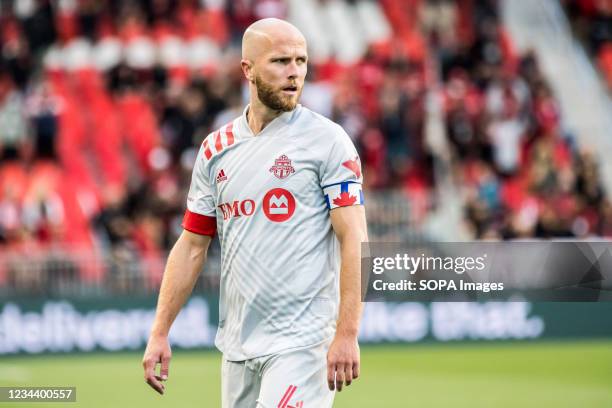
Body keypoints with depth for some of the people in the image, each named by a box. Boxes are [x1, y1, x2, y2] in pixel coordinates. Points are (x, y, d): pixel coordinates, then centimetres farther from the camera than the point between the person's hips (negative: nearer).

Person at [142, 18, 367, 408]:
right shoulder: (216, 149, 11)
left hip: (301, 342, -6)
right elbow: (192, 246, 14)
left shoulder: (327, 140, -5)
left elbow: (355, 240, -11)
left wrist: (347, 334, -19)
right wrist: (160, 333, 7)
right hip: (238, 345, 6)